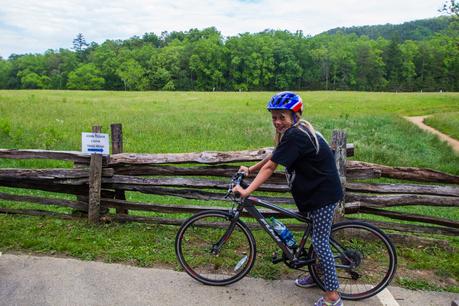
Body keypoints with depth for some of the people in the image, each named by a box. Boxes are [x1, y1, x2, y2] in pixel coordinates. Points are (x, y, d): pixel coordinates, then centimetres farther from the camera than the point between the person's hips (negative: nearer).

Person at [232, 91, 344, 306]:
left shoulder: (295, 136, -25)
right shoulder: (295, 131, 5)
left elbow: (270, 167, -26)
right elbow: (273, 157, 13)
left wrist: (247, 191, -24)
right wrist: (250, 169, 11)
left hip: (323, 194, -10)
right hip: (315, 190, 10)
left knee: (320, 242, -4)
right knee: (316, 236, 22)